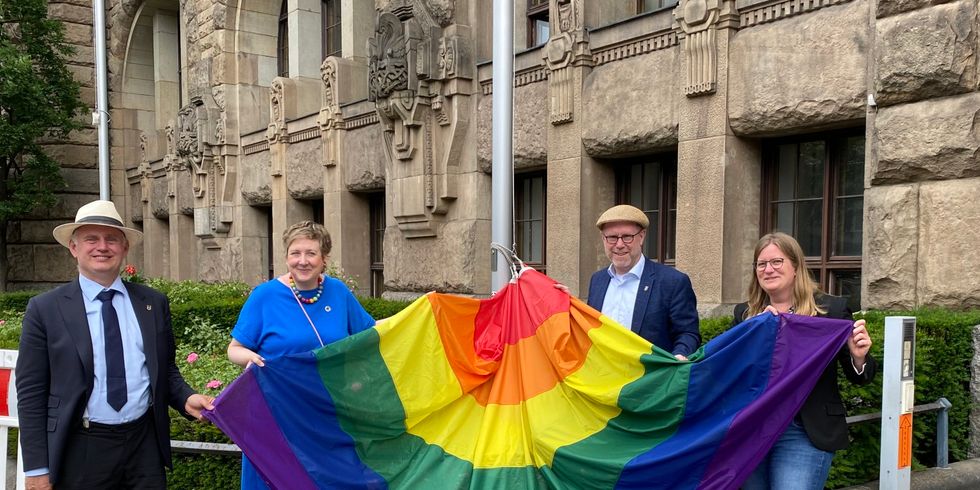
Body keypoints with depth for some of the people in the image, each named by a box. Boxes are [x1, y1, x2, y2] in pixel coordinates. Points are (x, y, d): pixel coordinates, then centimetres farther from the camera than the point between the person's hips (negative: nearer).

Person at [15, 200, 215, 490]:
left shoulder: (154, 303, 4)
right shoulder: (45, 309, -3)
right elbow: (31, 393, -3)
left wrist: (185, 399, -8)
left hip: (146, 443, 2)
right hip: (81, 450, -2)